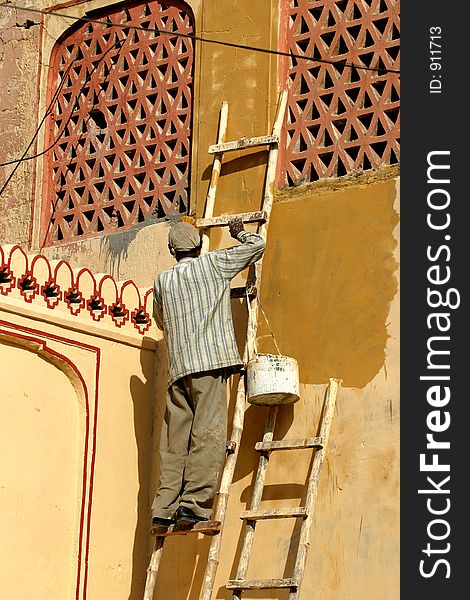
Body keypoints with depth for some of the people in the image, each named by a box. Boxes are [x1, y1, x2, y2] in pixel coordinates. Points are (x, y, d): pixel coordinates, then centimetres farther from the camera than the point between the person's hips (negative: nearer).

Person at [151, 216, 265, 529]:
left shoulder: (162, 281, 17)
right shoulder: (213, 263, 6)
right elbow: (257, 245, 12)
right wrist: (240, 232, 32)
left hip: (177, 368, 5)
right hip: (210, 362, -5)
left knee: (175, 440, 5)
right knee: (208, 435, -10)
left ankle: (164, 509, 1)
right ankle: (194, 505, -19)